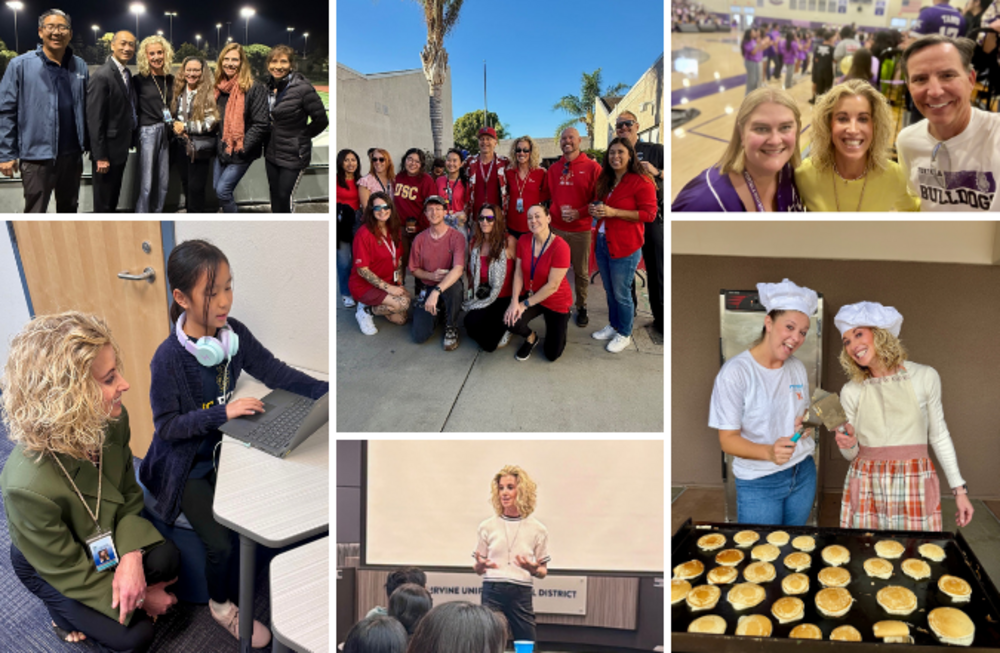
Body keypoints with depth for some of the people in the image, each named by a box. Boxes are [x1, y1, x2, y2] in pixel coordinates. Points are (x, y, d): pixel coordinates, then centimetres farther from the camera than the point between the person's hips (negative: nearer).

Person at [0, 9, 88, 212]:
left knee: (69, 209, 17)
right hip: (37, 156, -4)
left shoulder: (80, 66, 8)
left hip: (72, 154, 4)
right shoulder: (20, 65, -4)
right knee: (35, 213, 0)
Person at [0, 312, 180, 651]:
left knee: (165, 559, -20)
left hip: (103, 536, 5)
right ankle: (64, 611, 18)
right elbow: (66, 569, -24)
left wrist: (131, 555, -26)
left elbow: (128, 494, -8)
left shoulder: (113, 421, -25)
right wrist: (141, 598, -15)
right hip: (49, 570, -4)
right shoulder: (28, 486, -41)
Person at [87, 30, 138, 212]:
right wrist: (100, 156, -20)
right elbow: (94, 120, -19)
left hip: (121, 149, 9)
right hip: (107, 151, -8)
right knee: (103, 204, 2)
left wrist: (130, 142, 8)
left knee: (113, 199, 19)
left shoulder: (127, 74, 10)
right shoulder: (101, 76, -16)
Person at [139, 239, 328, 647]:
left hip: (222, 446, 5)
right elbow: (166, 426, -20)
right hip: (186, 465, -5)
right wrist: (223, 413, -30)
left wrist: (326, 391, -21)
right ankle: (221, 606, 20)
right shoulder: (169, 358, -25)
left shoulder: (233, 333, -10)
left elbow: (274, 371, -8)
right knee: (221, 542, -11)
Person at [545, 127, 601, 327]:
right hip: (557, 228, 3)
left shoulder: (592, 167, -3)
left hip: (581, 229, -3)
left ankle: (581, 307, 17)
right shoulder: (554, 169, 9)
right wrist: (554, 214, 1)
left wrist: (579, 213, -16)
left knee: (581, 271, 4)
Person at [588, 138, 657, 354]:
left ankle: (624, 334, 17)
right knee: (609, 290, 17)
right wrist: (595, 210, 0)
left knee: (621, 293, 1)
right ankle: (613, 326, 33)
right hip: (602, 242, 7)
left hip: (625, 246, -7)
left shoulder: (641, 182, -12)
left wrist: (613, 212, -22)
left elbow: (649, 214, -17)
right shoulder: (605, 181, 13)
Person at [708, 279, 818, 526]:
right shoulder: (735, 372, -16)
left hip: (803, 474, 6)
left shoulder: (797, 368, 4)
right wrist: (769, 452, -33)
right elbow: (728, 440, -16)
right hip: (759, 484, -6)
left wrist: (806, 424, -5)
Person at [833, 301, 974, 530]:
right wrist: (849, 446, -16)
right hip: (868, 489, 1)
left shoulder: (924, 377, 0)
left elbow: (939, 436, 8)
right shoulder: (851, 391, 1)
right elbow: (851, 455, 6)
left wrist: (959, 489, 7)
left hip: (915, 486, 0)